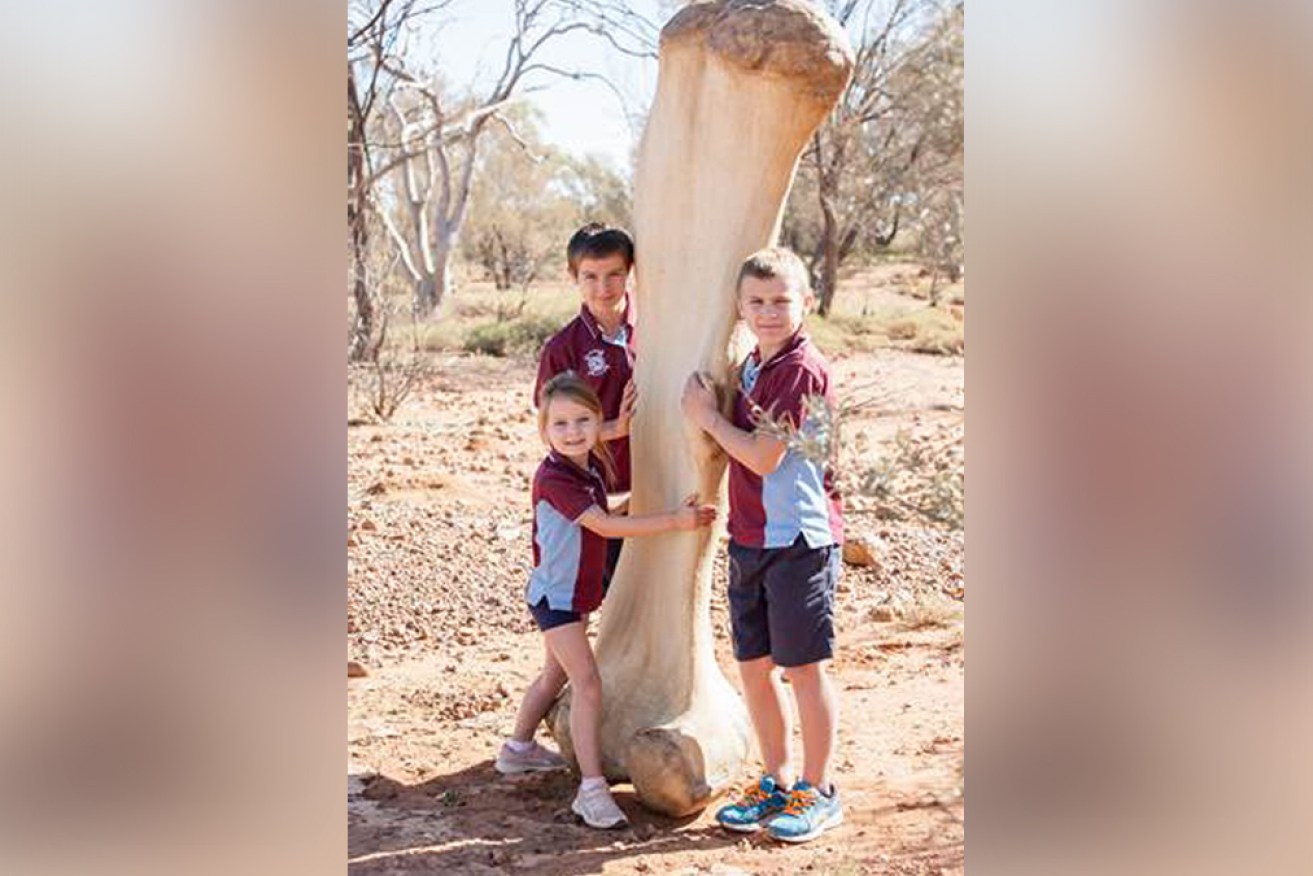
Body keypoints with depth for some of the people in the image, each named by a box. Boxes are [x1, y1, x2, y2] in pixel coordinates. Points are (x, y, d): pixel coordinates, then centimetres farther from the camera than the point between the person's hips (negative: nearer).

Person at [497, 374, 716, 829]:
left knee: (557, 673, 24)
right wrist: (675, 520, -27)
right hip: (556, 595, -9)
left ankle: (518, 749, 43)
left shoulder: (593, 465, 1)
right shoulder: (553, 478, -25)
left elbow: (601, 516, 14)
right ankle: (592, 788, -11)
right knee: (588, 684, -13)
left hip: (578, 593, 9)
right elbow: (604, 526, -28)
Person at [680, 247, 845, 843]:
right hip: (749, 540, 8)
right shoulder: (753, 367, 11)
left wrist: (707, 417, -8)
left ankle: (818, 792, 17)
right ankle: (777, 782, 28)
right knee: (753, 665, 13)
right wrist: (709, 413, 5)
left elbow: (762, 457, -19)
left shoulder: (803, 369, -16)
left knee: (804, 668, 2)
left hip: (800, 538, -8)